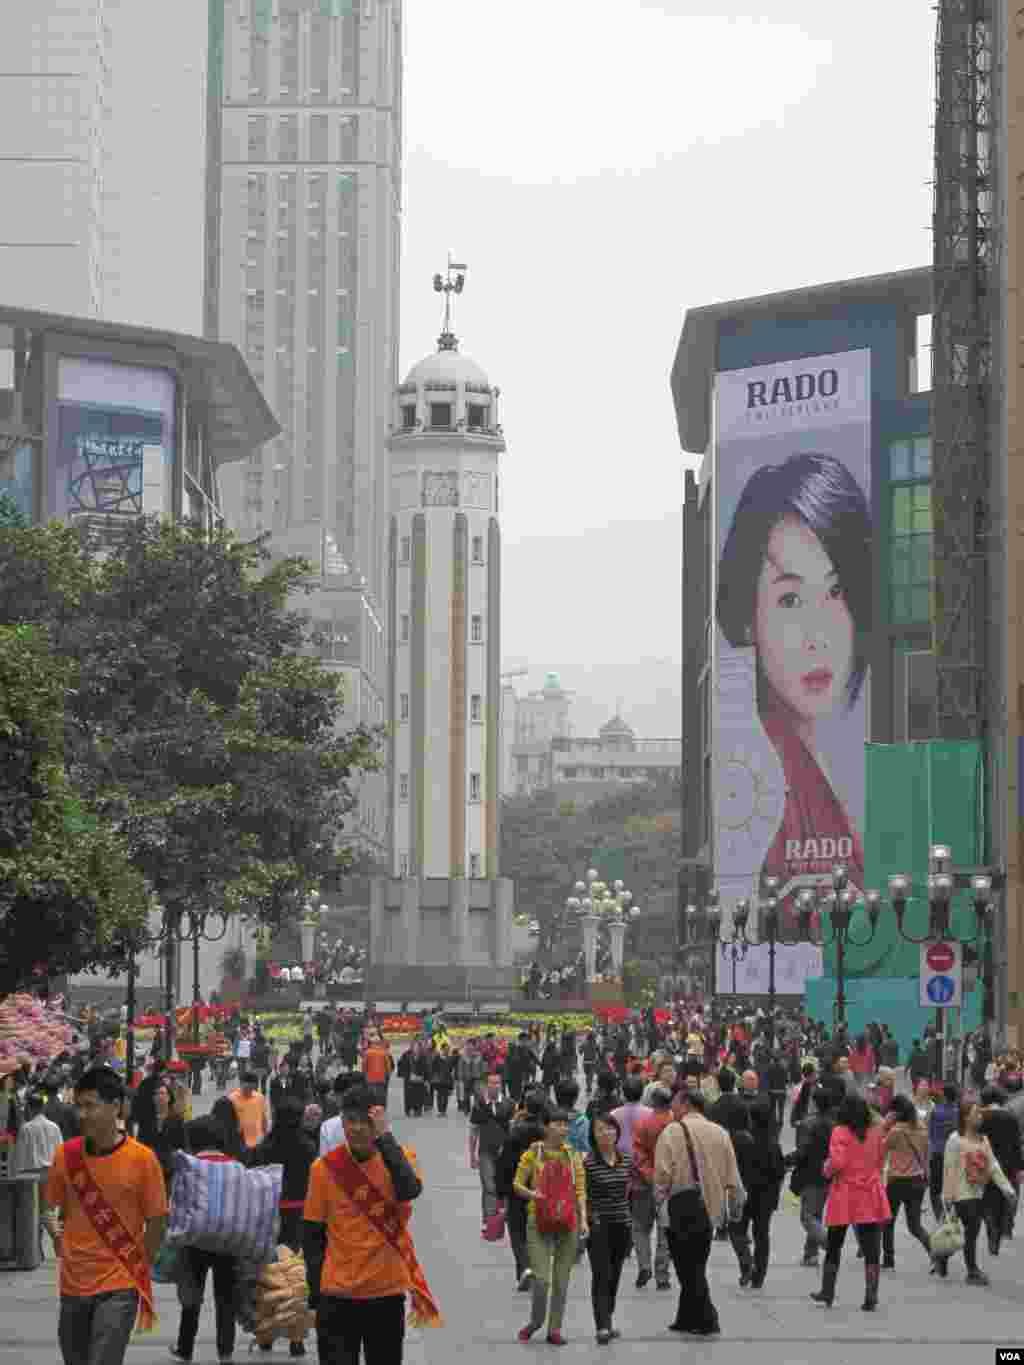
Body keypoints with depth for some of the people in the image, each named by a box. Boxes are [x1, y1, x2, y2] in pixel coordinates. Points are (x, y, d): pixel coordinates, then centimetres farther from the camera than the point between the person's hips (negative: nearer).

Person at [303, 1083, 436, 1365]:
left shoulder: (398, 1157, -2)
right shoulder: (325, 1167, -3)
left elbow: (409, 1190, -25)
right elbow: (312, 1234, 4)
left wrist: (384, 1137, -24)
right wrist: (315, 1292, 2)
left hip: (387, 1291, 1)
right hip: (338, 1293, -1)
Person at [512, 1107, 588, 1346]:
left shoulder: (573, 1155, 7)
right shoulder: (533, 1153, 0)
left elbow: (580, 1189, 6)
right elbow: (517, 1184, 3)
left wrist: (583, 1219, -4)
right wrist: (531, 1194, -18)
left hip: (567, 1223, 3)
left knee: (561, 1280, 4)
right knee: (541, 1278, -10)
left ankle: (555, 1328, 15)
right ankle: (535, 1321, 14)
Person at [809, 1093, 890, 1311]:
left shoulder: (840, 1132, -10)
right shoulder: (875, 1132, 3)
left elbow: (837, 1162, -19)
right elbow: (880, 1161, 12)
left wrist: (827, 1169, 1)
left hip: (844, 1194, -2)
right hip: (870, 1195, 2)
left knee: (833, 1247, 14)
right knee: (871, 1250, 2)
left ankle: (827, 1292, 21)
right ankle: (871, 1296, -4)